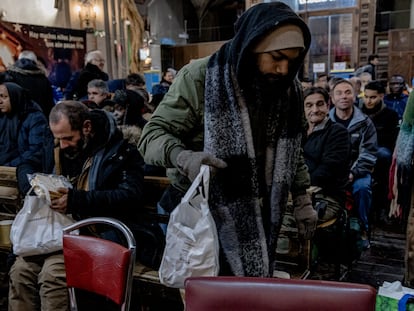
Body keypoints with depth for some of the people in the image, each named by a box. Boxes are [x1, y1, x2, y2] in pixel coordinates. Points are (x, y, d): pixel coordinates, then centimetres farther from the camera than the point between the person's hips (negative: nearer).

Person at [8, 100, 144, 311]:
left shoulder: (121, 151, -7)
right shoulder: (62, 152, 13)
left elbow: (130, 195, -19)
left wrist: (76, 200, -25)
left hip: (100, 233, -7)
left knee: (52, 274, -26)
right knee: (20, 270, -13)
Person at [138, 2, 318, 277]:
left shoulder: (290, 89, 2)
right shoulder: (200, 78, -15)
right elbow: (153, 135, -12)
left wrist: (302, 199, 12)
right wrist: (184, 158, -31)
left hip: (260, 218, 5)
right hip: (204, 214, -4)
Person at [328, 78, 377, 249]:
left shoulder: (365, 123, 3)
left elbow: (368, 154, -2)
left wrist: (353, 173, -17)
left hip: (357, 171, 0)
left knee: (362, 187, -31)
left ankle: (363, 230, -10)